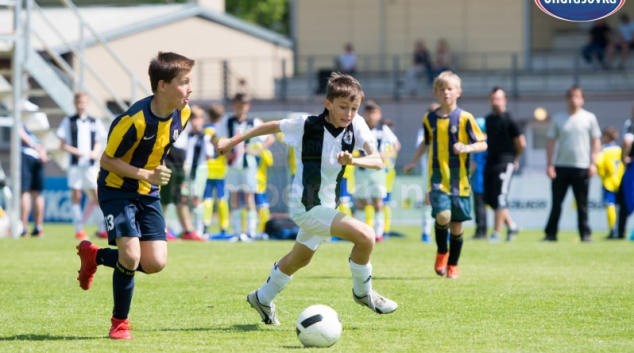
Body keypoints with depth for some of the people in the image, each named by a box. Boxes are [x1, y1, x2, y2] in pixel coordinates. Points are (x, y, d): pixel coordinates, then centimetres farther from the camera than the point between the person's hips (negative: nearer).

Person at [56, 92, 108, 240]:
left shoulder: (95, 122, 11)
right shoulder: (68, 121, 6)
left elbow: (98, 143, 13)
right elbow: (63, 144, 4)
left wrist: (96, 152, -9)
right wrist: (74, 151, -14)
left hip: (91, 164, 1)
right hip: (75, 164, -1)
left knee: (96, 194, -3)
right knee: (76, 195, -1)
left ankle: (102, 228, -1)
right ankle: (79, 229, 5)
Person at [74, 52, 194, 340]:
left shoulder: (182, 113, -8)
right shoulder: (135, 120, -28)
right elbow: (107, 160, -19)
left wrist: (157, 173, 13)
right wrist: (146, 175, -27)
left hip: (148, 194, 6)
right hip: (117, 190, -6)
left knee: (155, 263, -5)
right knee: (131, 256, -20)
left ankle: (95, 255, 22)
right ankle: (120, 322, 4)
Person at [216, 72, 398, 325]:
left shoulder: (356, 125, -9)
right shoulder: (306, 125, -17)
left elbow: (377, 161, -18)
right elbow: (272, 126, -2)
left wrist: (353, 161, -39)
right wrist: (233, 141, 5)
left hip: (326, 206, 7)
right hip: (306, 207, -7)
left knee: (299, 259, 26)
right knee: (365, 235, -21)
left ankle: (263, 298, 48)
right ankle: (363, 292, 0)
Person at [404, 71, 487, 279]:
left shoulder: (464, 118, -4)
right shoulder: (430, 119, 6)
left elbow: (482, 144, -3)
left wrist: (466, 148, -21)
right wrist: (414, 162, 17)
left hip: (459, 181, -1)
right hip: (438, 178, 1)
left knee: (456, 223, 5)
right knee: (443, 216, -19)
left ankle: (453, 265, 22)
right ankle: (442, 252, 8)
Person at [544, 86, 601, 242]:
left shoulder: (589, 118, 4)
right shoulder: (558, 118, 7)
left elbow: (596, 141, 5)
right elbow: (551, 142, 7)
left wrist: (593, 163, -4)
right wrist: (550, 165, -1)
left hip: (582, 167, -1)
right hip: (561, 166, 1)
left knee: (582, 204, 2)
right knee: (556, 203, 1)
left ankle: (585, 234, 7)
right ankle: (551, 234, 6)